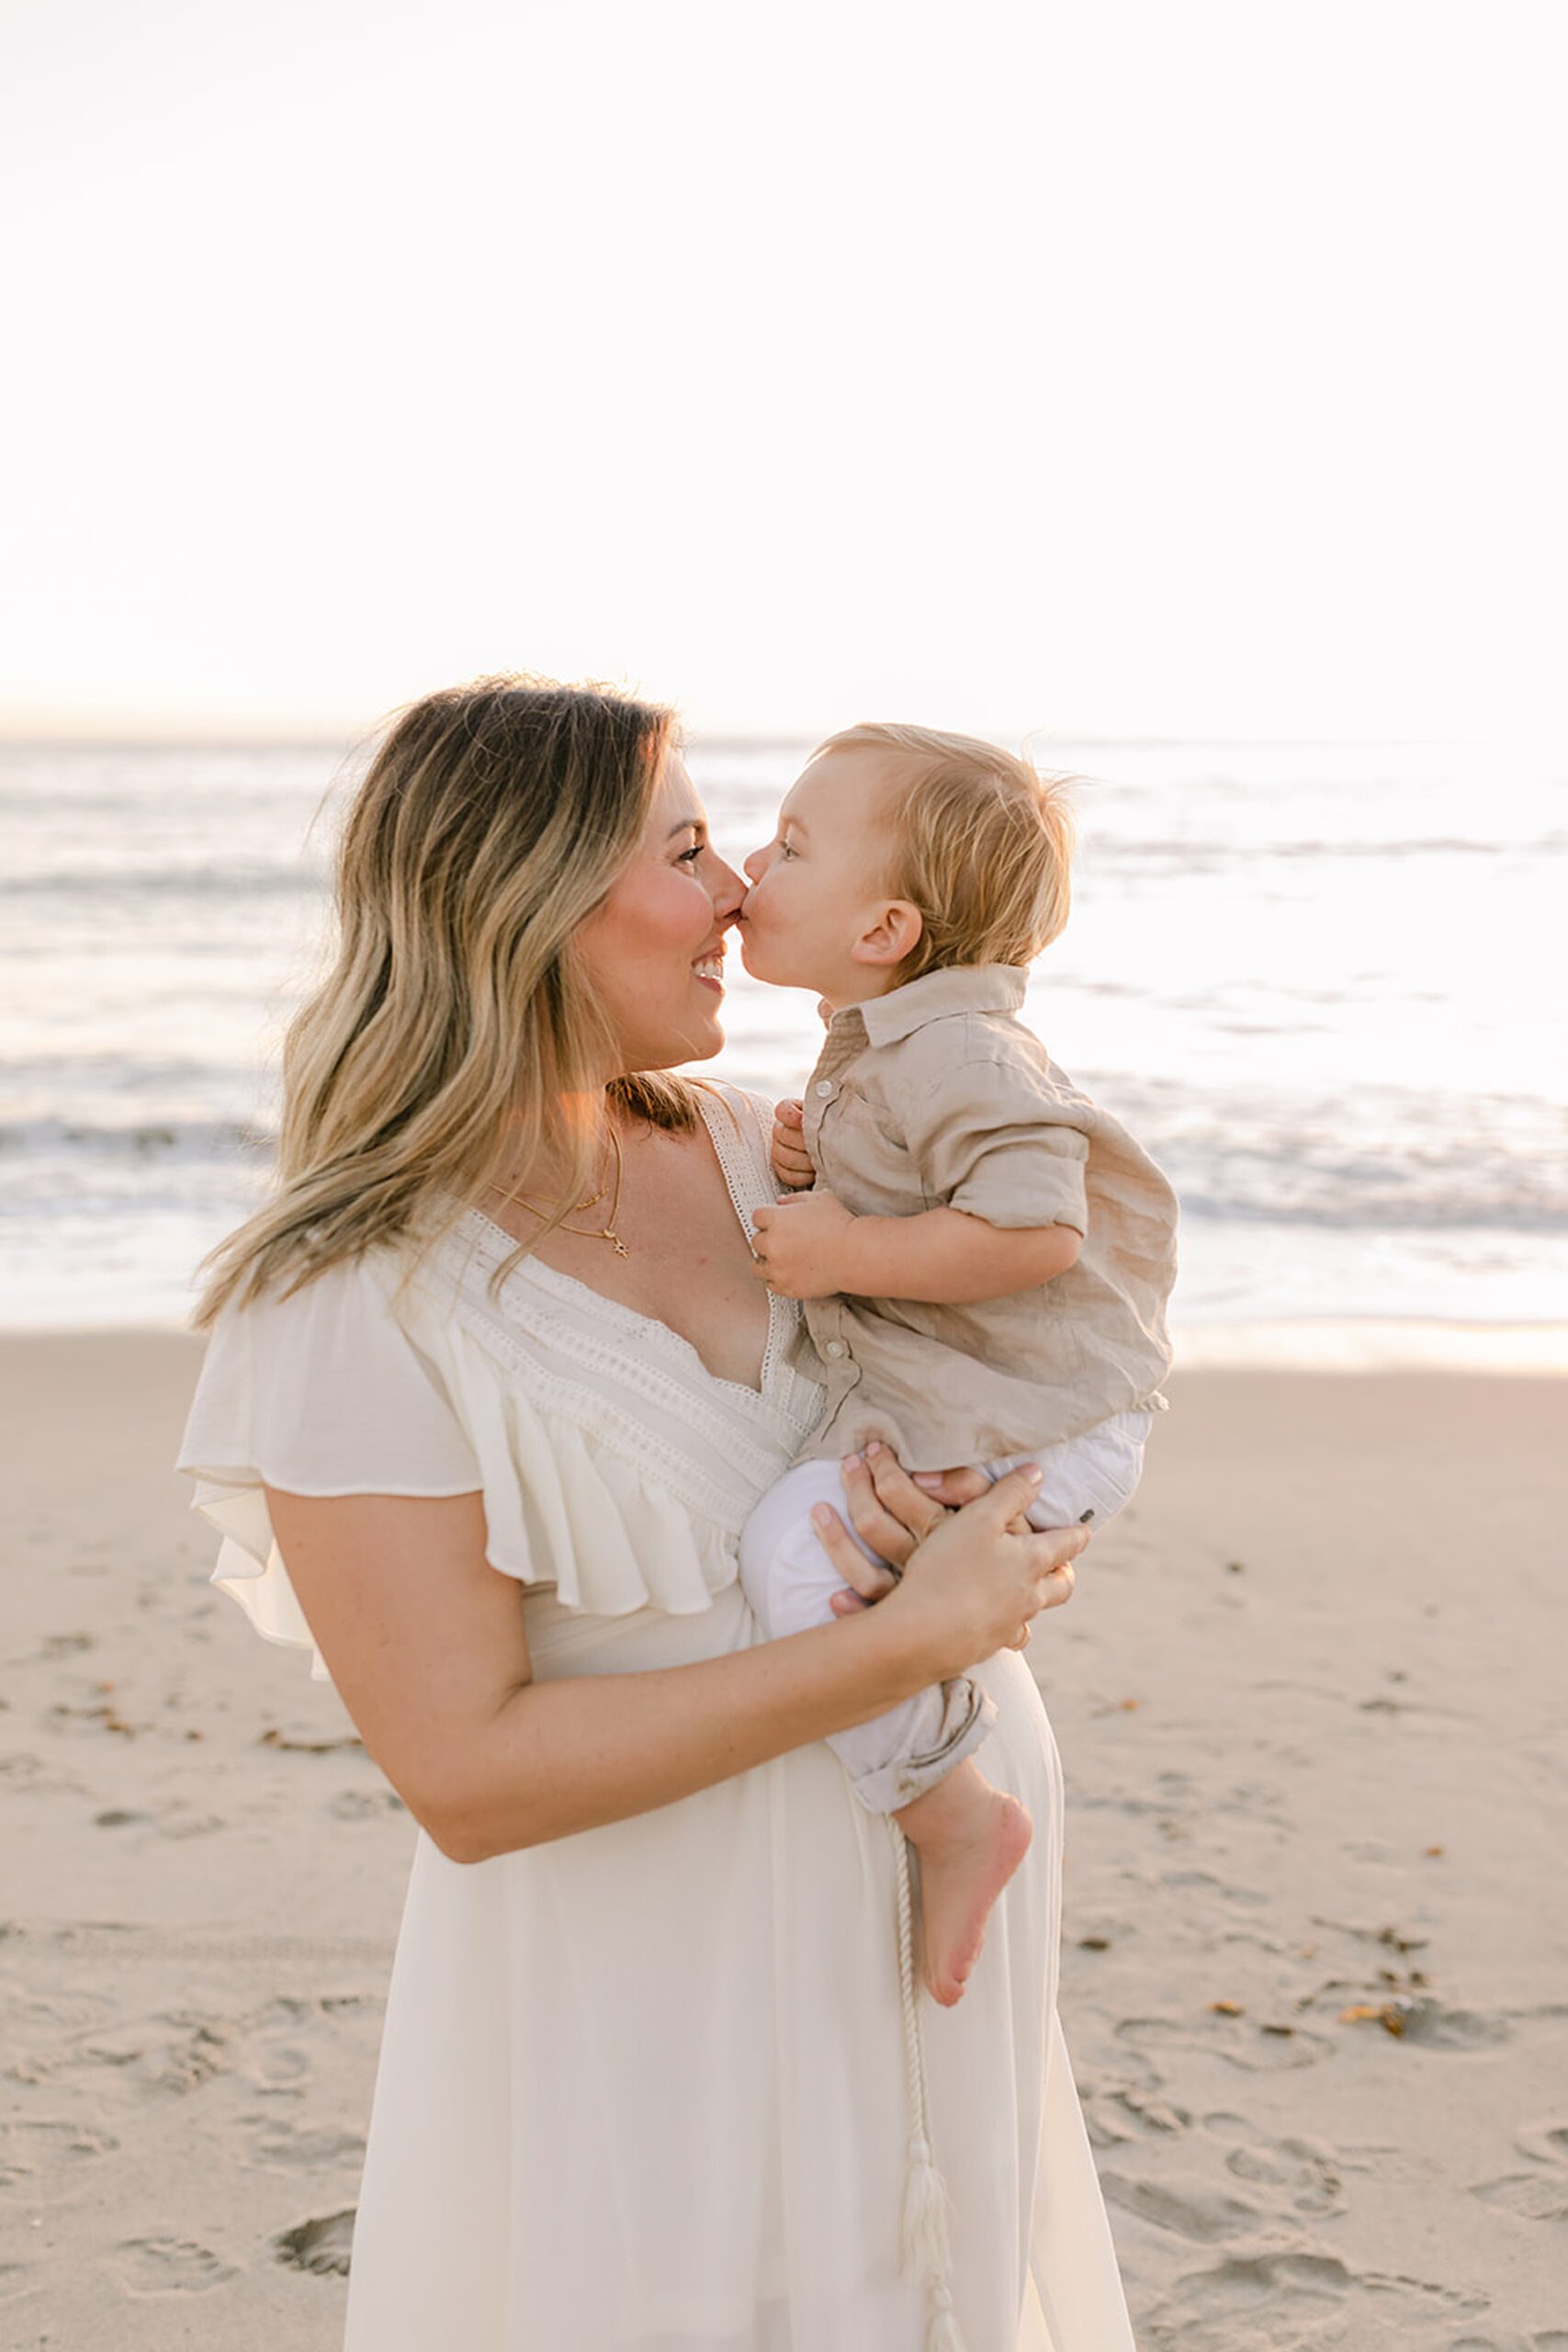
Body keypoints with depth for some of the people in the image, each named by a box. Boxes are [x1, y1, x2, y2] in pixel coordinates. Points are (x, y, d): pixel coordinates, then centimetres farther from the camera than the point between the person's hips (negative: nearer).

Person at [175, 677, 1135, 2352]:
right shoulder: (352, 1307, -20)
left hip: (909, 1883, 6)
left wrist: (916, 1489, -11)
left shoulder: (746, 1150, 0)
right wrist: (910, 1638, -25)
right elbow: (467, 1773, -24)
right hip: (645, 1960, -6)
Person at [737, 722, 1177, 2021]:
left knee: (801, 1553, -26)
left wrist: (846, 1255, -23)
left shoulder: (953, 1053, -21)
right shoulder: (882, 1048, 13)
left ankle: (957, 1815, -12)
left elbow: (1036, 1229, -31)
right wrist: (815, 1161, 7)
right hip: (915, 1400, 11)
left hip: (1018, 1429, -11)